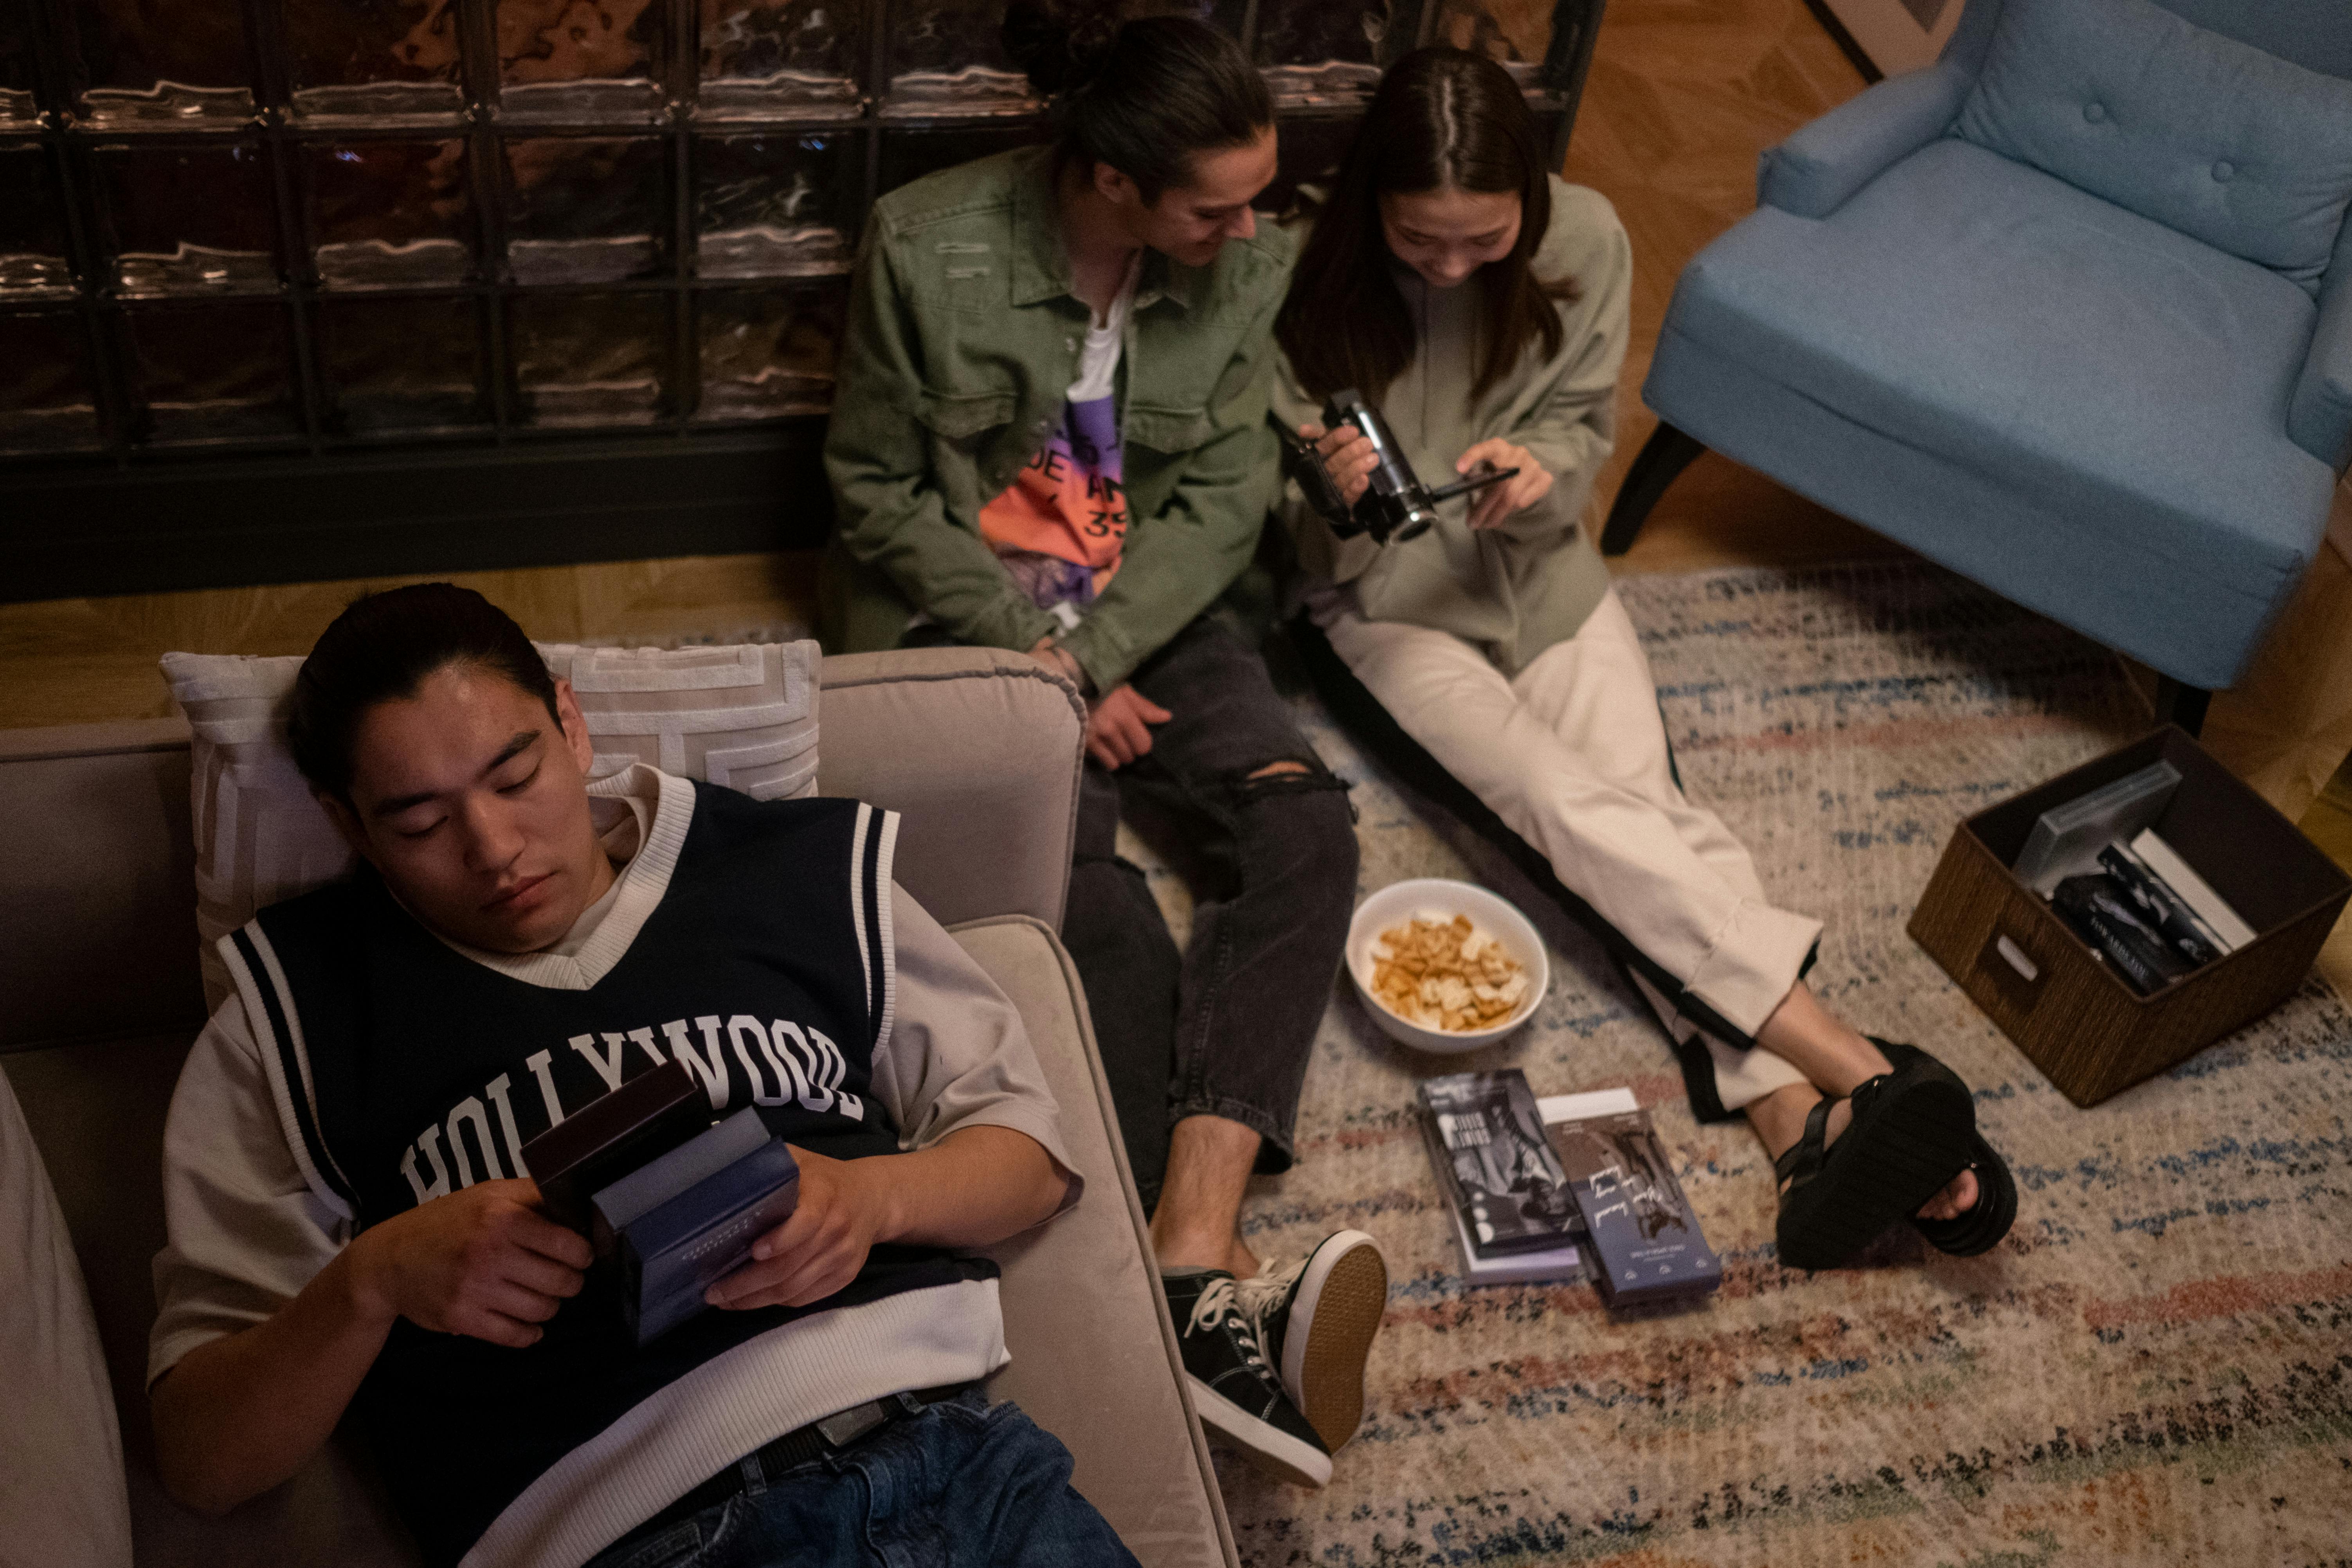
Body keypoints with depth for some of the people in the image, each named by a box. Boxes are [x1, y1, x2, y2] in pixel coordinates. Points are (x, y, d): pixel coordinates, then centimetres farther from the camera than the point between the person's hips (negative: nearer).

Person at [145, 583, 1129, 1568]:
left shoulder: (802, 871, 14)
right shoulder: (288, 1018, 10)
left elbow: (1031, 1154, 16)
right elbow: (201, 1459, 7)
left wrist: (874, 1196, -5)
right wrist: (372, 1280, -11)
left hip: (946, 1443, 1)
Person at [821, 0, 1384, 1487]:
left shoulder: (1247, 266, -4)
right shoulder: (931, 248, -14)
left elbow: (1226, 497, 0)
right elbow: (881, 488, -6)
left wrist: (1094, 656, -13)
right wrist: (1034, 658, -14)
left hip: (1150, 615, 4)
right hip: (972, 618, -4)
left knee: (1304, 822, -22)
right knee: (1089, 888, -28)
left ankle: (1195, 1250, -35)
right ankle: (1227, 1288, -33)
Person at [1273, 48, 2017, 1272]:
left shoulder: (1581, 242, -9)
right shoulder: (1311, 270, -15)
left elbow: (1584, 431, 4)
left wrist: (1542, 470, -20)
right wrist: (1324, 485, -30)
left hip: (1537, 568, 3)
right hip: (1382, 598, -3)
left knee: (1641, 803, -20)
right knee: (1564, 798, -24)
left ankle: (1797, 1121, -30)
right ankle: (1858, 1067, -30)